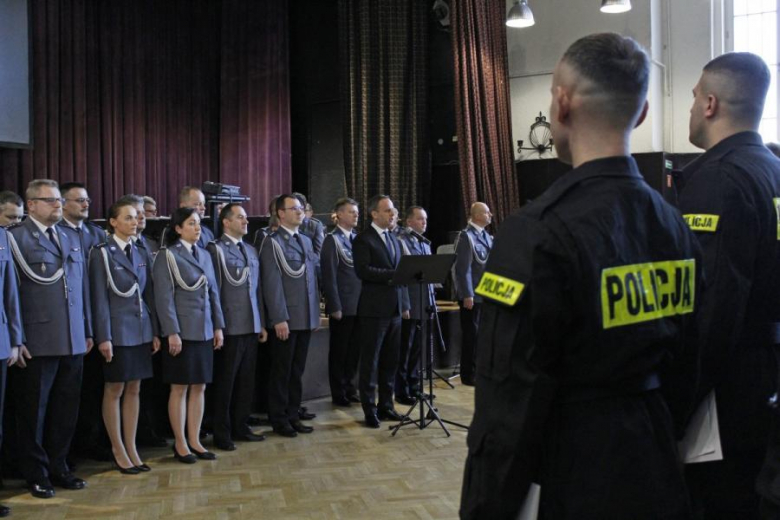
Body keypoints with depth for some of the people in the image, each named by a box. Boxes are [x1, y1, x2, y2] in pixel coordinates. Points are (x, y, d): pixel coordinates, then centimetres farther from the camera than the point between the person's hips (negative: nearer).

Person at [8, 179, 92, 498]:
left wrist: (87, 331, 14)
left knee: (66, 409, 12)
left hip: (73, 340, 6)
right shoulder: (16, 237, -5)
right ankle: (36, 474, 20)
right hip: (37, 342, -6)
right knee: (34, 409, 7)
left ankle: (58, 467, 26)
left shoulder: (70, 240, 15)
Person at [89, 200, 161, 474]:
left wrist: (155, 332, 9)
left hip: (141, 330, 5)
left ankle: (132, 449, 18)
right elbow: (99, 299, -9)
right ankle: (118, 451, 16)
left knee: (134, 390, 10)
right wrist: (103, 337, -13)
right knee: (114, 391, 5)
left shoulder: (140, 253, 10)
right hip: (117, 331, -5)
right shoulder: (102, 253, -6)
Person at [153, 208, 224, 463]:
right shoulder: (167, 256, -6)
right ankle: (180, 444, 14)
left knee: (199, 387, 9)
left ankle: (194, 441, 19)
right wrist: (172, 333, -15)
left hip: (204, 331, 6)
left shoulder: (204, 255, 12)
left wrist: (218, 326, 9)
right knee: (180, 388, 3)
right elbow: (164, 297, -11)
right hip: (182, 331, -6)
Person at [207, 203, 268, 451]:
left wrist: (261, 323, 14)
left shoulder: (251, 250, 14)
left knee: (246, 380, 13)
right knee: (225, 382, 3)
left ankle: (240, 426, 25)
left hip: (251, 326, 7)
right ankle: (222, 433, 14)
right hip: (230, 327, -7)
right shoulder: (216, 249, -7)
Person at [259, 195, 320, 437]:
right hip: (285, 319, -6)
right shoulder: (272, 242, -7)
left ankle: (293, 415, 23)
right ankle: (279, 419, 16)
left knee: (297, 370, 13)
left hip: (306, 318, 6)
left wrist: (316, 313, 12)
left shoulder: (306, 240, 14)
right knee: (281, 371, 5)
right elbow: (272, 283, -13)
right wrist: (279, 319, -17)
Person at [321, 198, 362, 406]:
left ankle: (349, 388, 26)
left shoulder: (358, 239, 11)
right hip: (343, 306, -6)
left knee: (354, 350, 13)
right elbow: (329, 276, -12)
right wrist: (335, 306, -15)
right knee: (339, 351, 6)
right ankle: (338, 393, 17)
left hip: (359, 305, 6)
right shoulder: (332, 240, -8)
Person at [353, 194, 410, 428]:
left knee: (390, 360, 11)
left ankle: (385, 405, 21)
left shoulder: (394, 239, 17)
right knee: (370, 361, 1)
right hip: (374, 308, -7)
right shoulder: (363, 239, -6)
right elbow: (363, 270, -18)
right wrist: (392, 274, -22)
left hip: (394, 308, 7)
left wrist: (405, 304, 13)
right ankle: (370, 410, 8)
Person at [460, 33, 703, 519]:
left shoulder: (540, 233, -22)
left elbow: (510, 401, -20)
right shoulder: (675, 224, 0)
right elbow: (685, 368, 9)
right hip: (656, 472, 7)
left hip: (569, 478, -6)